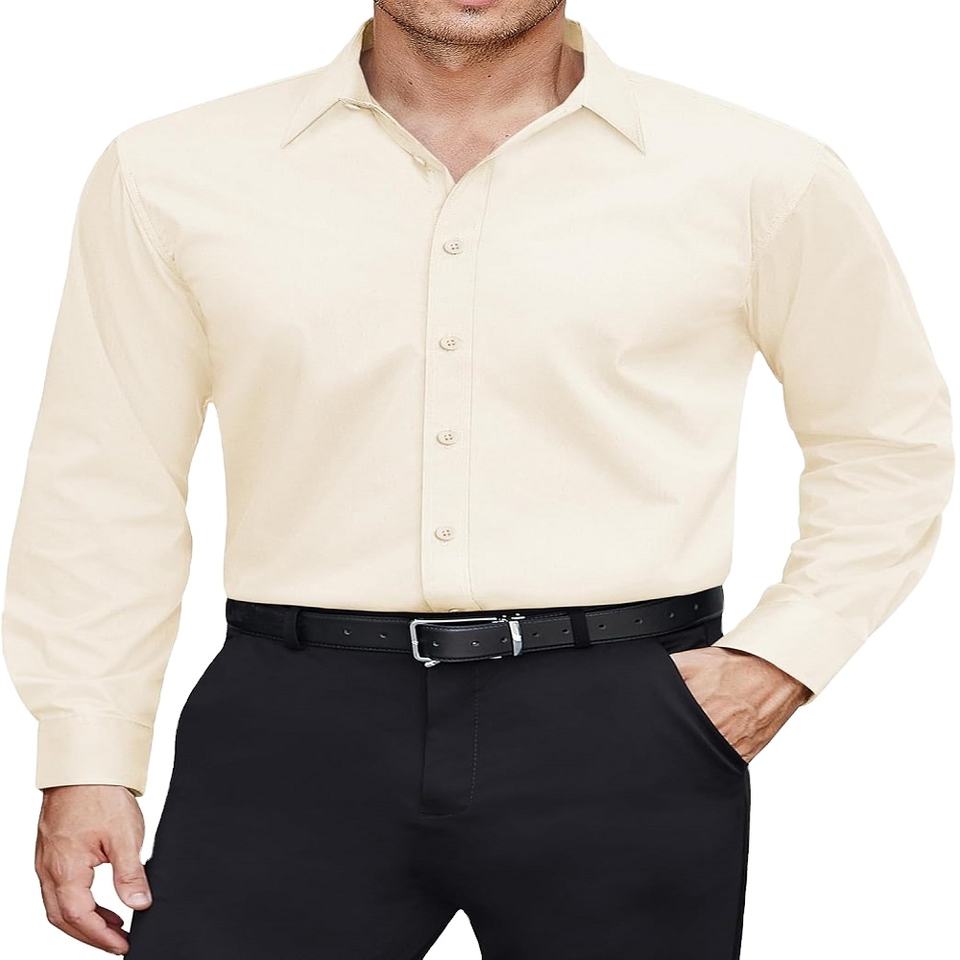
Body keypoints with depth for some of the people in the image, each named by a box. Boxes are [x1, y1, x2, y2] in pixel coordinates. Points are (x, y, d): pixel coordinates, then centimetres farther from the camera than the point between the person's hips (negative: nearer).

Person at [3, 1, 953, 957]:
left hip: (623, 740, 0)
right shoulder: (169, 175, 5)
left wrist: (780, 658, 2)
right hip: (295, 730, 1)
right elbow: (105, 488, 8)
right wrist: (84, 761, 3)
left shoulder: (756, 178, 3)